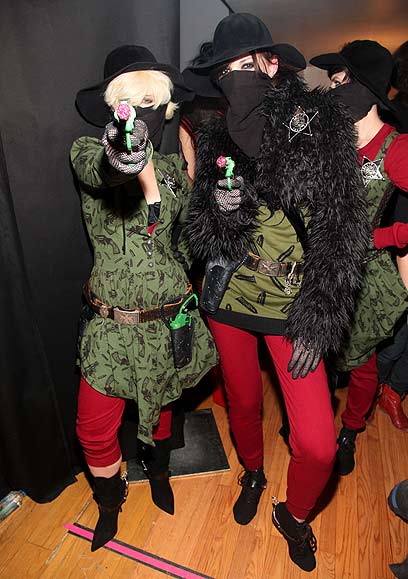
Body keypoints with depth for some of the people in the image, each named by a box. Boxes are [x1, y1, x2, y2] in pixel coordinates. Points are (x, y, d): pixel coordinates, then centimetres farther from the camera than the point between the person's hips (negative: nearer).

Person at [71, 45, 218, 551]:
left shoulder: (174, 169, 4)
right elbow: (96, 168, -31)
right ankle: (110, 501, 40)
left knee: (159, 405, 22)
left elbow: (182, 242, 7)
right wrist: (120, 158, -54)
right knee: (95, 429, 5)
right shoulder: (86, 152, -6)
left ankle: (158, 472, 55)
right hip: (111, 325, -2)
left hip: (170, 322, 3)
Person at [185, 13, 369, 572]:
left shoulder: (321, 125, -5)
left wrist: (318, 325, -10)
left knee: (318, 445, -2)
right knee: (242, 403, 19)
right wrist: (221, 209, -19)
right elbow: (204, 237, 5)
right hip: (228, 299, 3)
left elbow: (342, 232, -7)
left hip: (293, 307, -2)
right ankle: (252, 474, 53)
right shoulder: (216, 139, 3)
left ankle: (295, 514, 34)